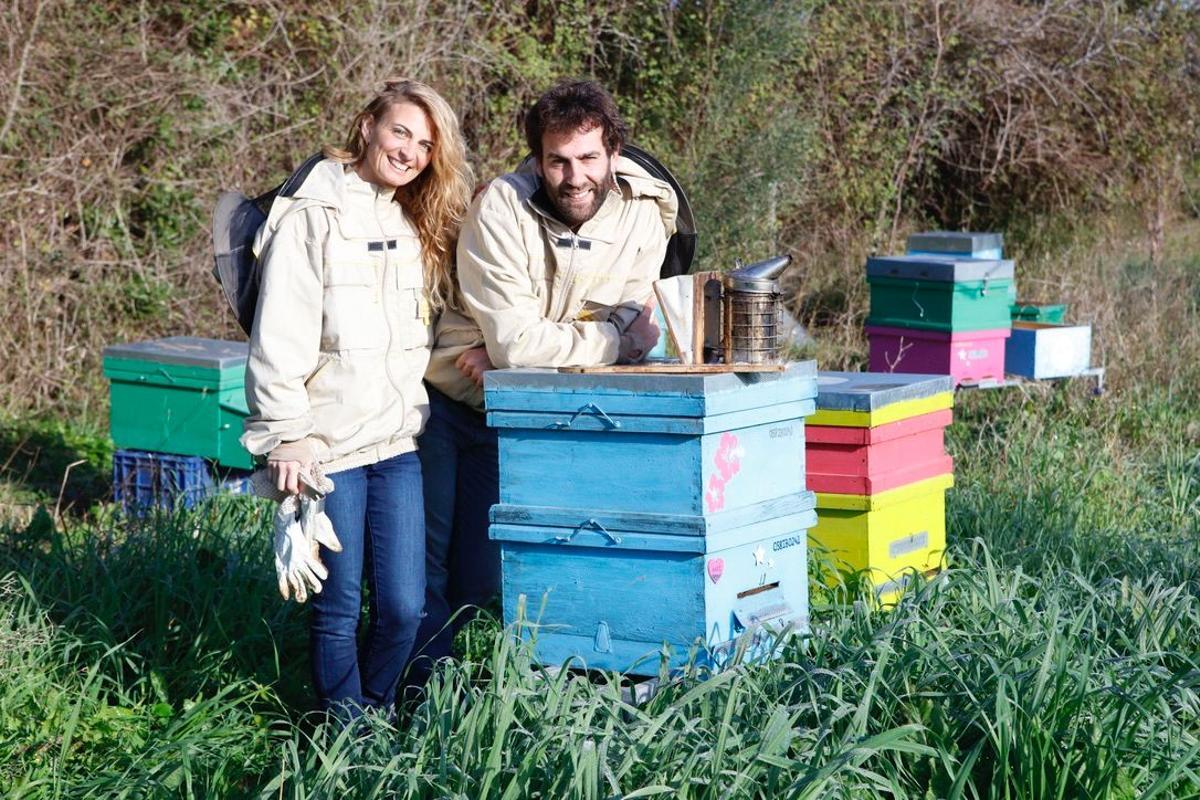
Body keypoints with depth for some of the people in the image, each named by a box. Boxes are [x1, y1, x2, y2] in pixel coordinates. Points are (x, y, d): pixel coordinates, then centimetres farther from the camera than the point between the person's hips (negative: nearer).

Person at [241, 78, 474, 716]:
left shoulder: (420, 227, 13)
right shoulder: (312, 217, -7)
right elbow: (278, 338, -11)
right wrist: (288, 436, -13)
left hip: (398, 442, 5)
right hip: (330, 446, -5)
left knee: (404, 606, 4)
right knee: (339, 608, 3)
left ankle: (377, 713, 26)